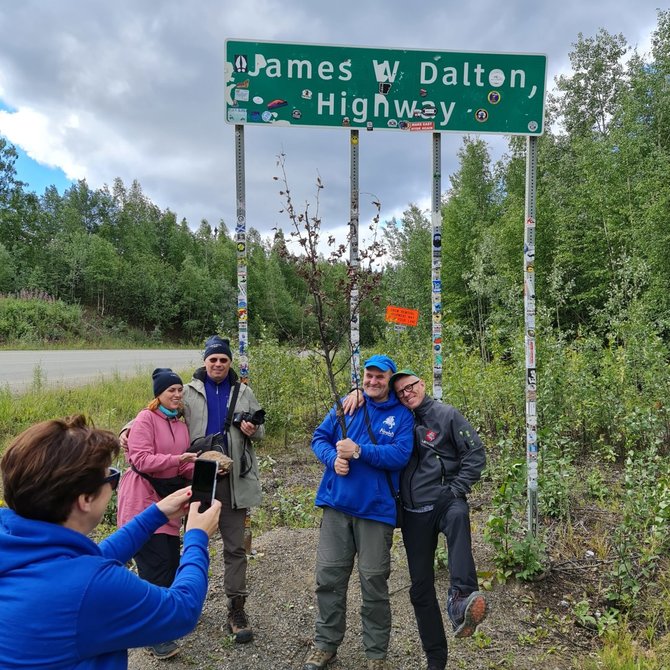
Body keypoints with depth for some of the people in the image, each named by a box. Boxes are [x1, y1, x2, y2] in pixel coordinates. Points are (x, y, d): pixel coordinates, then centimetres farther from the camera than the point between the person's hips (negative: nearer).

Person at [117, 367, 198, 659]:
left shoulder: (181, 424, 11)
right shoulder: (146, 419, -11)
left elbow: (184, 466, 10)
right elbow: (141, 459, -19)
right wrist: (177, 459, -28)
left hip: (167, 498, 7)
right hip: (142, 499, -7)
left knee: (171, 561, 13)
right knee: (155, 565, -6)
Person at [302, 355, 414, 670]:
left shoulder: (402, 415, -3)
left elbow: (400, 455, -15)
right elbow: (319, 437, 7)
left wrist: (359, 450, -22)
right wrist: (333, 457, -13)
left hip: (376, 509, -3)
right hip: (336, 503, 3)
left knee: (374, 582, 7)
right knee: (329, 576, 10)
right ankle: (326, 644, 28)